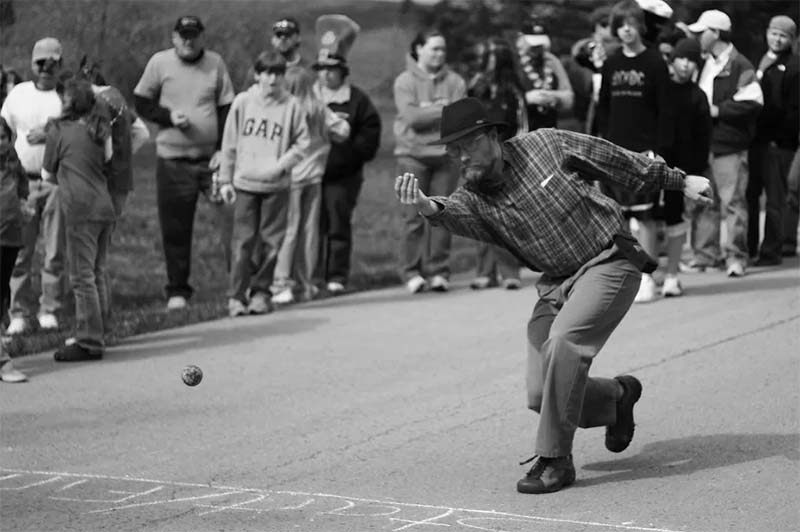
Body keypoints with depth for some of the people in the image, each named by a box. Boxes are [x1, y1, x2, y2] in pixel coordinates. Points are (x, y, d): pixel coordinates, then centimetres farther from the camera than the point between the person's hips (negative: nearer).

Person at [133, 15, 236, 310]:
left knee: (231, 216, -8)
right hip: (173, 161, -1)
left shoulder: (215, 63, 4)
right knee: (175, 229, 3)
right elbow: (141, 104, 6)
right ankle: (177, 291, 14)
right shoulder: (159, 63, 0)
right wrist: (169, 116, -12)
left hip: (211, 158, 1)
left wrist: (222, 150, -4)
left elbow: (227, 109, 6)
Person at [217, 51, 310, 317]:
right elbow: (229, 143, 7)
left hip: (276, 185, 0)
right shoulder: (242, 102, 2)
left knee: (271, 242, 3)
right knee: (242, 242, -2)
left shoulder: (292, 105, -1)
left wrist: (281, 165, -12)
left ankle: (260, 292, 15)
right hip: (245, 184, 0)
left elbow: (301, 143, 2)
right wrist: (225, 180, 5)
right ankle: (236, 295, 4)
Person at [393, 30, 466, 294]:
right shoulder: (405, 81, 3)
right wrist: (445, 110, -6)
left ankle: (439, 271, 3)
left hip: (446, 153, 2)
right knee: (414, 216, -4)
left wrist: (428, 113, -11)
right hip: (413, 154, -2)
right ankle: (412, 272, 0)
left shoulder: (455, 82, 10)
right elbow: (412, 116, -11)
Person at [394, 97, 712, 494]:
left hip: (609, 263, -5)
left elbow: (620, 162, 3)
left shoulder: (546, 145, -9)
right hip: (556, 283, 5)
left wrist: (679, 182, 10)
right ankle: (618, 395, 27)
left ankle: (555, 460, -20)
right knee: (540, 395, -4)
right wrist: (430, 209, -53)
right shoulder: (474, 198, -4)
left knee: (564, 339, -29)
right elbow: (456, 214, -29)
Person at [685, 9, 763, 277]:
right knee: (703, 202, 9)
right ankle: (705, 253, 15)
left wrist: (718, 110, -14)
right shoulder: (703, 64, 15)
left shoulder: (739, 65, -8)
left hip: (729, 146, -7)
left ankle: (735, 256, 1)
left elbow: (753, 102, -16)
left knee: (732, 202, -4)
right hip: (701, 144, 7)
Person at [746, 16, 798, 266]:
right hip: (756, 140, 7)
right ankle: (748, 248, 17)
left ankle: (771, 252, 2)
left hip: (778, 143, -7)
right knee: (749, 195, 9)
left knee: (775, 198, -2)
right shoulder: (761, 63, 18)